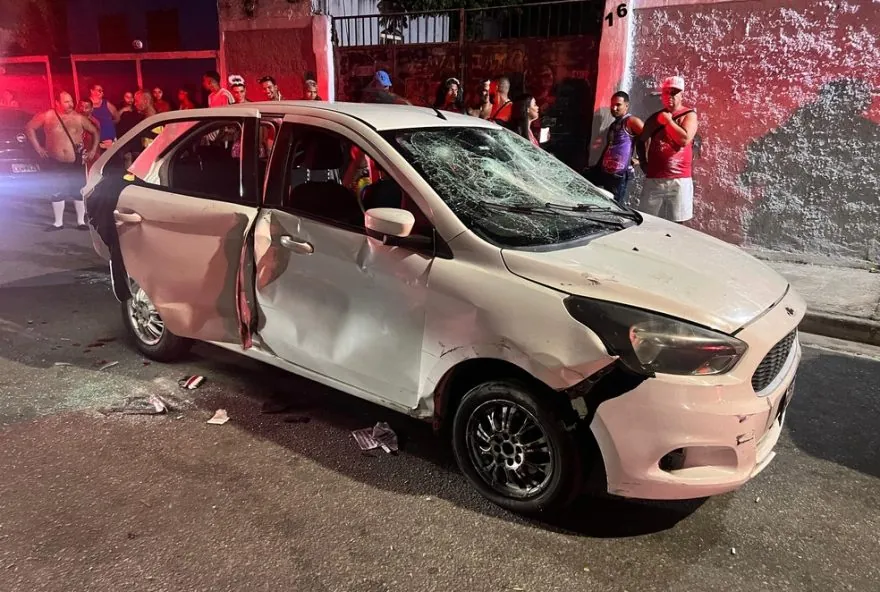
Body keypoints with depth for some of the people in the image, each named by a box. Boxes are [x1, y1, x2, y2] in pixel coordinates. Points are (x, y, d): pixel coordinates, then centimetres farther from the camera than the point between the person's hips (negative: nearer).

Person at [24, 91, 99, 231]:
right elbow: (29, 128, 6)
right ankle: (58, 223, 18)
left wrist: (93, 150, 5)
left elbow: (95, 132, 11)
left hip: (76, 162, 0)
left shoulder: (78, 118, -1)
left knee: (79, 191, 2)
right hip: (56, 163, 0)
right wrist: (38, 148, 2)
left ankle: (81, 221, 14)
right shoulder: (47, 116, -3)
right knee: (57, 192, 7)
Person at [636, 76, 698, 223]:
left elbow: (685, 139, -16)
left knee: (676, 225, -2)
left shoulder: (689, 115, 2)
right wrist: (643, 163, 11)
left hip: (678, 180, -4)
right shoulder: (655, 117, 14)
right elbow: (641, 141, 23)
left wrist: (668, 120, -8)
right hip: (653, 179, 4)